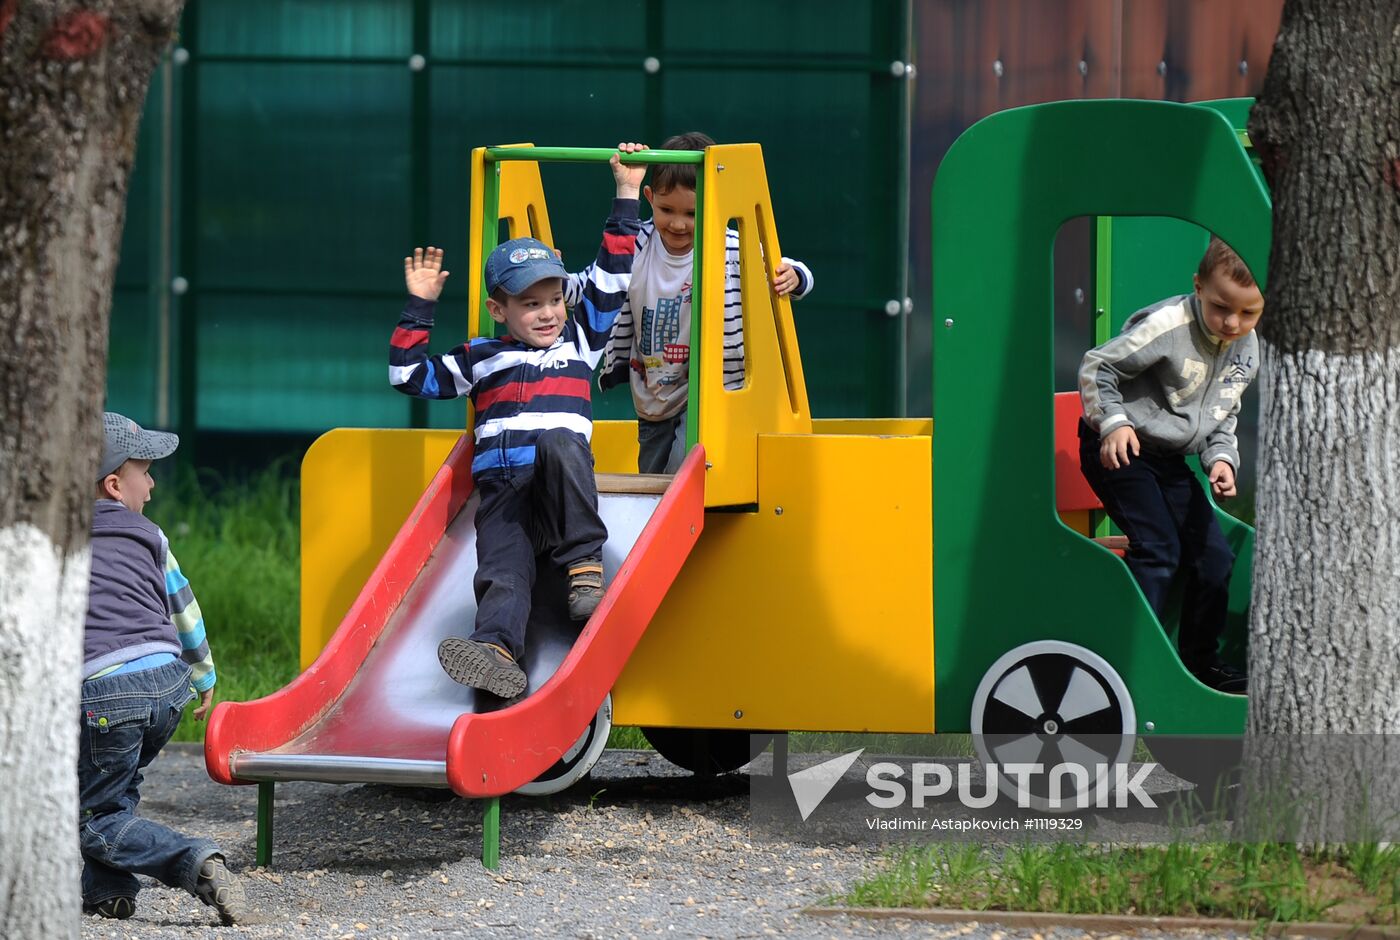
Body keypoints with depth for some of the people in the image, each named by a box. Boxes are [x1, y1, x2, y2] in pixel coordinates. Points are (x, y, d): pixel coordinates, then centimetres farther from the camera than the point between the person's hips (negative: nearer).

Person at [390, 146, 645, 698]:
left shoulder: (579, 340, 21)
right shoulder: (480, 360, 22)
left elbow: (611, 279, 20)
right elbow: (409, 375, 23)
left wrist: (626, 196, 19)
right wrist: (419, 307, 20)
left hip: (562, 488, -1)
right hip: (503, 492, 1)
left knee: (559, 440, -35)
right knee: (502, 570, -25)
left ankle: (585, 565, -31)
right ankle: (497, 649, -52)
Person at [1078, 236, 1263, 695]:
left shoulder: (1248, 351, 0)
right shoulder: (1168, 326, -24)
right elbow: (1098, 367, -18)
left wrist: (1222, 457, -5)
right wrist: (1114, 423, -28)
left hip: (1169, 458, 7)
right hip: (1118, 449, -7)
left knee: (1212, 554, 6)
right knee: (1157, 548, -20)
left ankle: (1201, 661, 23)